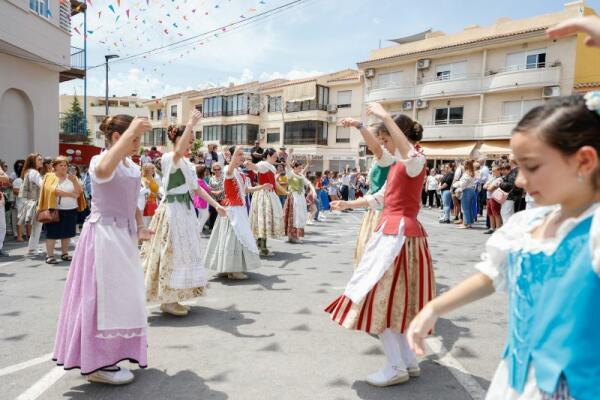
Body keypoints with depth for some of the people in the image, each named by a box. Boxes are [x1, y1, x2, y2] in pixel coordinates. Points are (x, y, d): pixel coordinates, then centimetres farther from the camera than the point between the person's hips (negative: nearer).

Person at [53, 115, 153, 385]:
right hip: (104, 235, -9)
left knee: (120, 296, 17)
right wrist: (131, 131, -38)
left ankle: (109, 354, 34)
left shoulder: (132, 167, 11)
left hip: (124, 236, 9)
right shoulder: (100, 160, -14)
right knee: (105, 296, -3)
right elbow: (103, 170, -42)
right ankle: (96, 364, 10)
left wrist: (140, 228, 4)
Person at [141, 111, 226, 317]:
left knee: (182, 254, 11)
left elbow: (197, 188, 18)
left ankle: (170, 298, 20)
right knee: (172, 254, -5)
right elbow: (178, 151, -35)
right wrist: (191, 124, -37)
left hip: (186, 210, 9)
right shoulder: (168, 158, -10)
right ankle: (167, 301, 5)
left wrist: (216, 205, 13)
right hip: (172, 210, -9)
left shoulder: (187, 163, 16)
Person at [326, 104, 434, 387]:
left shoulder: (416, 162, -11)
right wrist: (348, 204, 31)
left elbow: (410, 152, -39)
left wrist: (385, 116, -36)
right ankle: (409, 362, 25)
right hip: (393, 231, 10)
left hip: (398, 233, -10)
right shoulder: (398, 166, 17)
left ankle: (396, 367, 6)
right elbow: (379, 198, 26)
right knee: (393, 299, 15)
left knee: (380, 297, -5)